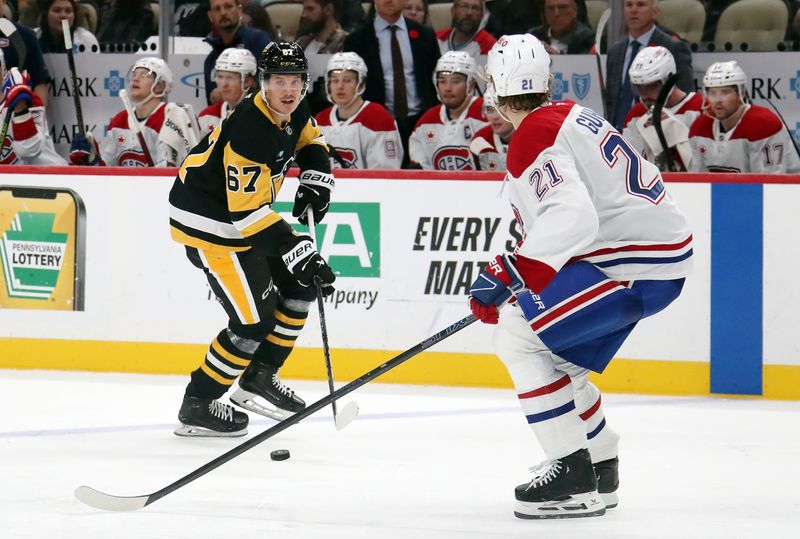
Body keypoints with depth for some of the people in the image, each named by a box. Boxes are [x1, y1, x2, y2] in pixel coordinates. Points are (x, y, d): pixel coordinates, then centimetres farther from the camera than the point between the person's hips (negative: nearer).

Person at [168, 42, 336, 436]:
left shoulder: (293, 112, -3)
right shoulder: (250, 130, -31)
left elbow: (310, 140, 22)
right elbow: (247, 212, -34)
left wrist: (316, 179, 1)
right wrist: (298, 251, -37)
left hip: (245, 211, 10)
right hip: (208, 222, -10)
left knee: (301, 284, 12)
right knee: (254, 317, -11)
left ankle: (258, 379, 21)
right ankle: (197, 406, 1)